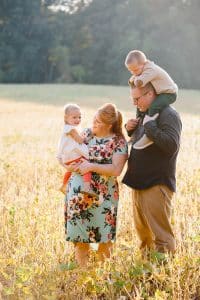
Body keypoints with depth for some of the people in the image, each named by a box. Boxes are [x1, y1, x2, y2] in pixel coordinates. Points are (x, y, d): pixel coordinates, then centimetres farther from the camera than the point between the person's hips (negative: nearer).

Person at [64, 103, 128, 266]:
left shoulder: (119, 142, -6)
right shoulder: (86, 133, 8)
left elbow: (116, 169, -17)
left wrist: (92, 166, -20)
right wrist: (72, 165, -4)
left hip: (103, 196, -4)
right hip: (79, 193, 4)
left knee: (103, 239, 1)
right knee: (80, 237, 7)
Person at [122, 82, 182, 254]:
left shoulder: (168, 115, -15)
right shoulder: (146, 114, 13)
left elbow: (171, 146, -28)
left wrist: (149, 125, -23)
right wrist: (130, 129, 7)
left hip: (157, 184, -9)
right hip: (140, 182, 10)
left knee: (160, 233, -5)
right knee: (142, 230, 20)